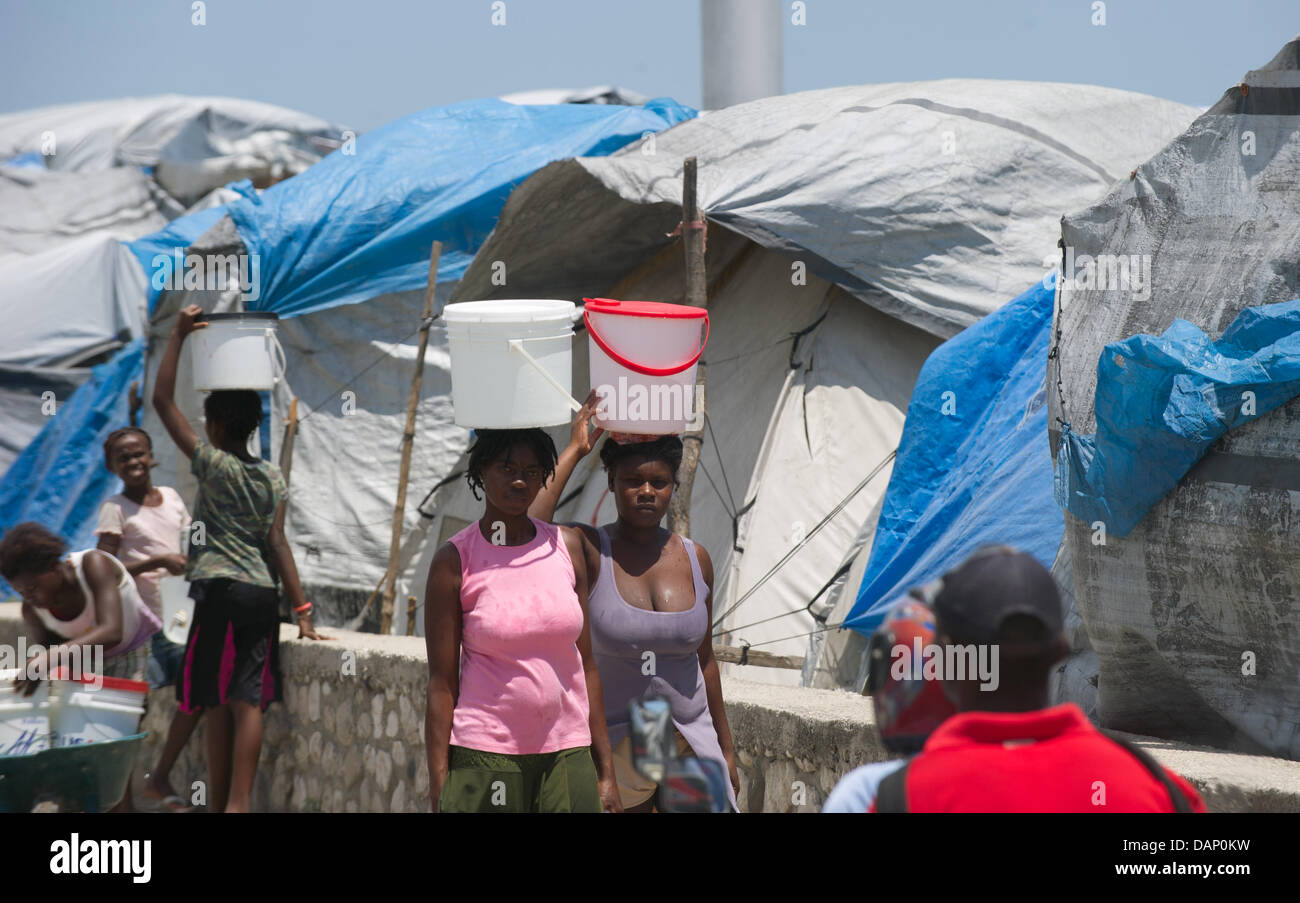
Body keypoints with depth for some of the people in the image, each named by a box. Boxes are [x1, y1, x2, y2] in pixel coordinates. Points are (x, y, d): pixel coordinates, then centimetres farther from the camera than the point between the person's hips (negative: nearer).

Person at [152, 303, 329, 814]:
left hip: (221, 594, -5)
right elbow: (277, 543, 4)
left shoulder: (214, 465, -5)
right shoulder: (272, 478, 9)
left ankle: (220, 806, 2)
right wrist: (301, 610, 4)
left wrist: (179, 335, -5)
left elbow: (163, 400, -7)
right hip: (263, 595, 5)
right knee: (249, 702, 1)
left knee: (218, 704, 0)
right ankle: (239, 804, -6)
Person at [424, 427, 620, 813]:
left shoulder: (566, 546, 8)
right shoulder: (455, 560, -2)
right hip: (485, 753, -3)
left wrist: (605, 772, 7)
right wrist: (439, 789, -7)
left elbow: (586, 666, 9)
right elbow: (441, 683, -3)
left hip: (567, 753, 3)